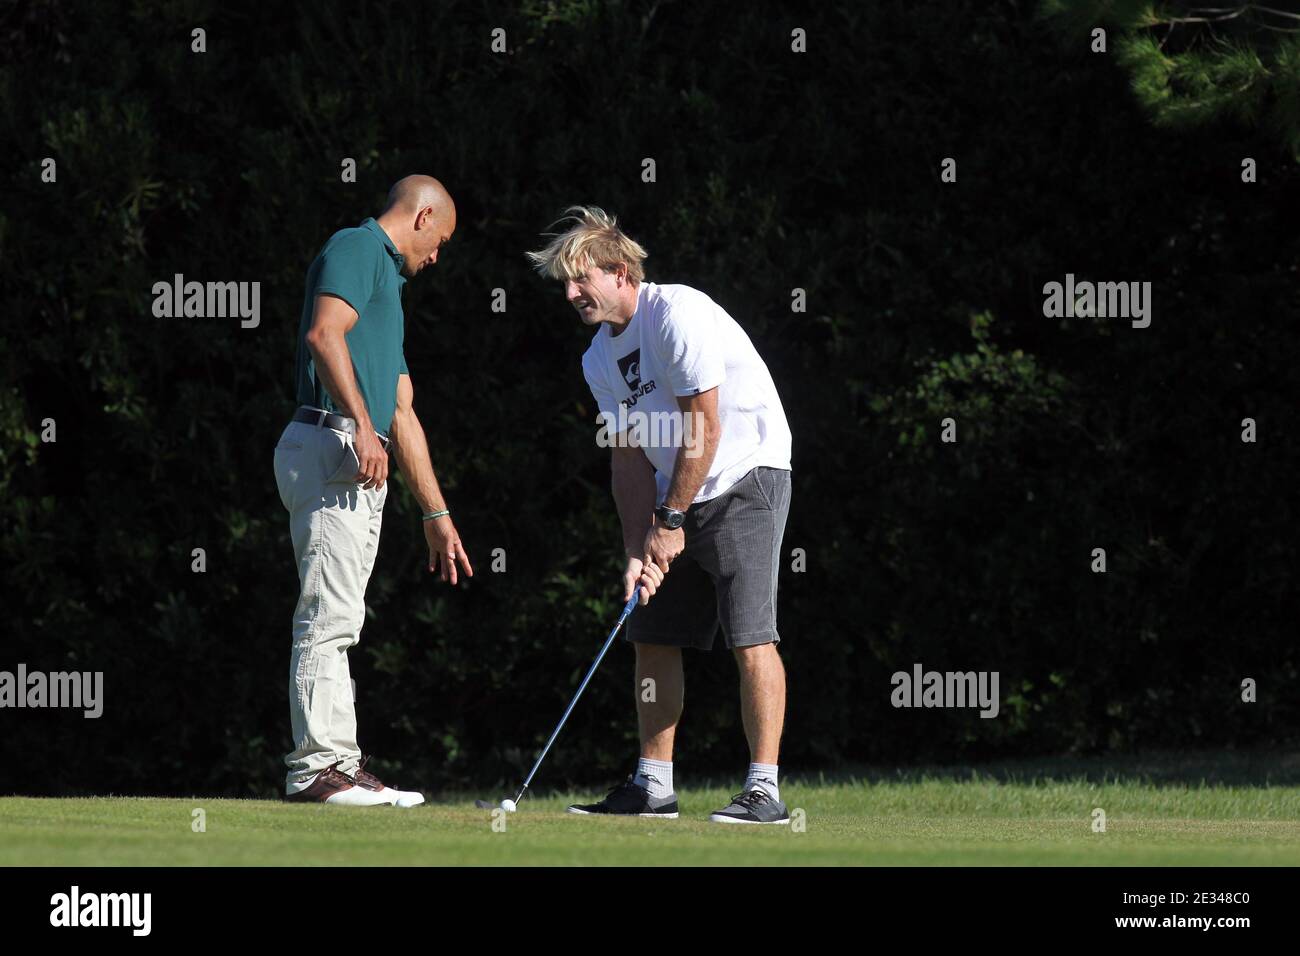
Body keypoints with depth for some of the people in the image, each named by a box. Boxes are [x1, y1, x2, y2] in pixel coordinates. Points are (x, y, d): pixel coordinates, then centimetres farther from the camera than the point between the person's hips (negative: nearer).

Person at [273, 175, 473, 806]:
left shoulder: (387, 283, 29)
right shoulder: (357, 250, 0)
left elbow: (403, 416, 30)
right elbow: (325, 334, -19)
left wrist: (437, 515, 29)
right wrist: (360, 423, -27)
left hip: (363, 468, 10)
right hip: (329, 444, -10)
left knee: (338, 621, 9)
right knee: (328, 615, -12)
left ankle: (339, 764, 9)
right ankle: (316, 765, -14)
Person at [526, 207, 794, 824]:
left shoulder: (676, 314, -18)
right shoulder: (599, 360, 8)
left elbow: (705, 430, -19)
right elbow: (630, 457, 8)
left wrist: (670, 522, -14)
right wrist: (638, 548, -5)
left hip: (744, 476, -9)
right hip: (677, 496, 9)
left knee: (750, 634, -15)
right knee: (653, 637, 6)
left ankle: (765, 791, -18)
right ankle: (654, 786, 13)